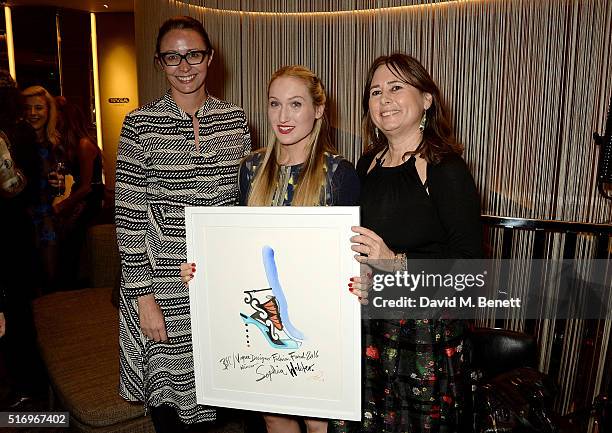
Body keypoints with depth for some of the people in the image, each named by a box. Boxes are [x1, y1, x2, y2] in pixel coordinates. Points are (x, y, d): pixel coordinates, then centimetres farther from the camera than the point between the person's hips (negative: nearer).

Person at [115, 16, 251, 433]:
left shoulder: (235, 119, 4)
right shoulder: (141, 124, -5)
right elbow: (128, 214, -6)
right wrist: (143, 295, -9)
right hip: (165, 284, -2)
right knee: (168, 389, 12)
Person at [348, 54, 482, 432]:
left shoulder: (446, 170, -12)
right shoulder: (368, 164, 7)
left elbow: (471, 262, -15)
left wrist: (396, 262, -24)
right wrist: (356, 278, -2)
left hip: (426, 327, -5)